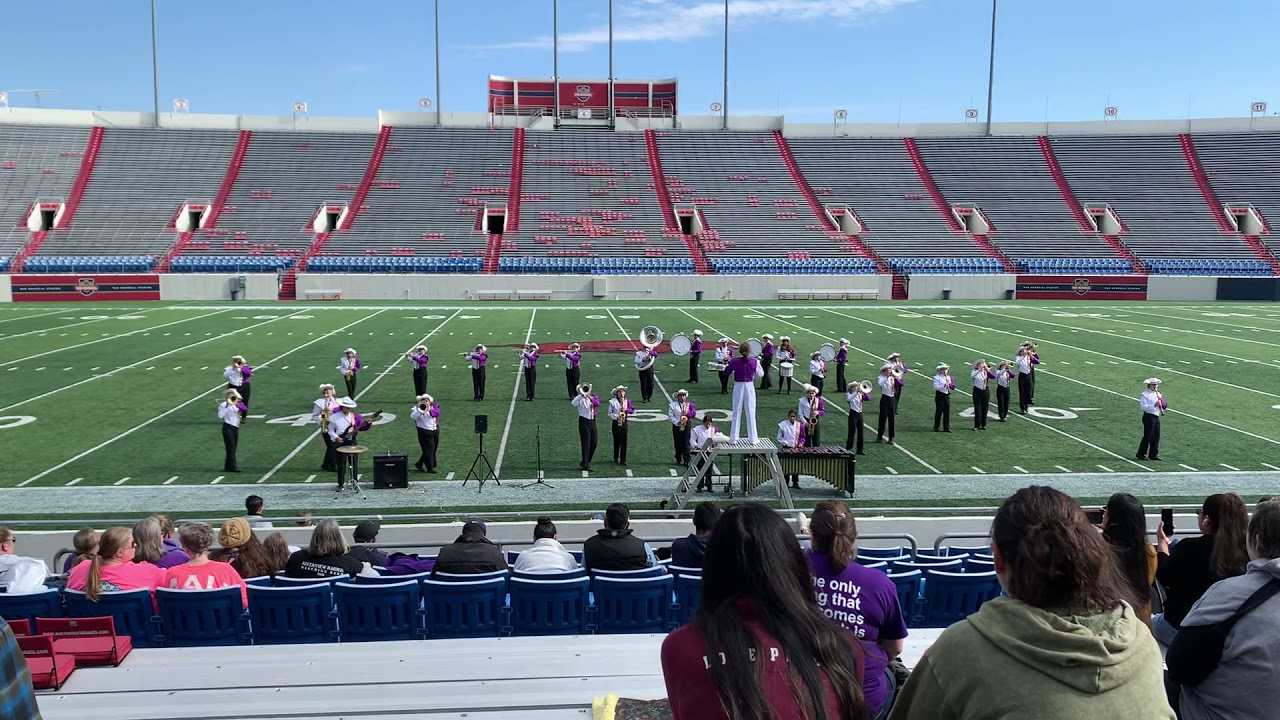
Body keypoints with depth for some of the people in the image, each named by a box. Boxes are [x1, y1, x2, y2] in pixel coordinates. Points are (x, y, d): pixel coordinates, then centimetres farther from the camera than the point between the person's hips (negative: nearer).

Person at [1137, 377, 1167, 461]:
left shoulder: (1158, 394, 18)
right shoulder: (1144, 394, -6)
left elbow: (1163, 405, 23)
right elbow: (1143, 407, -17)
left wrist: (1162, 405, 0)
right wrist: (1154, 405, -26)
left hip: (1156, 417, 8)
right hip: (1149, 416, -8)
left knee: (1156, 436, 8)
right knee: (1147, 436, -8)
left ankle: (1154, 454, 15)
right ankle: (1142, 454, -2)